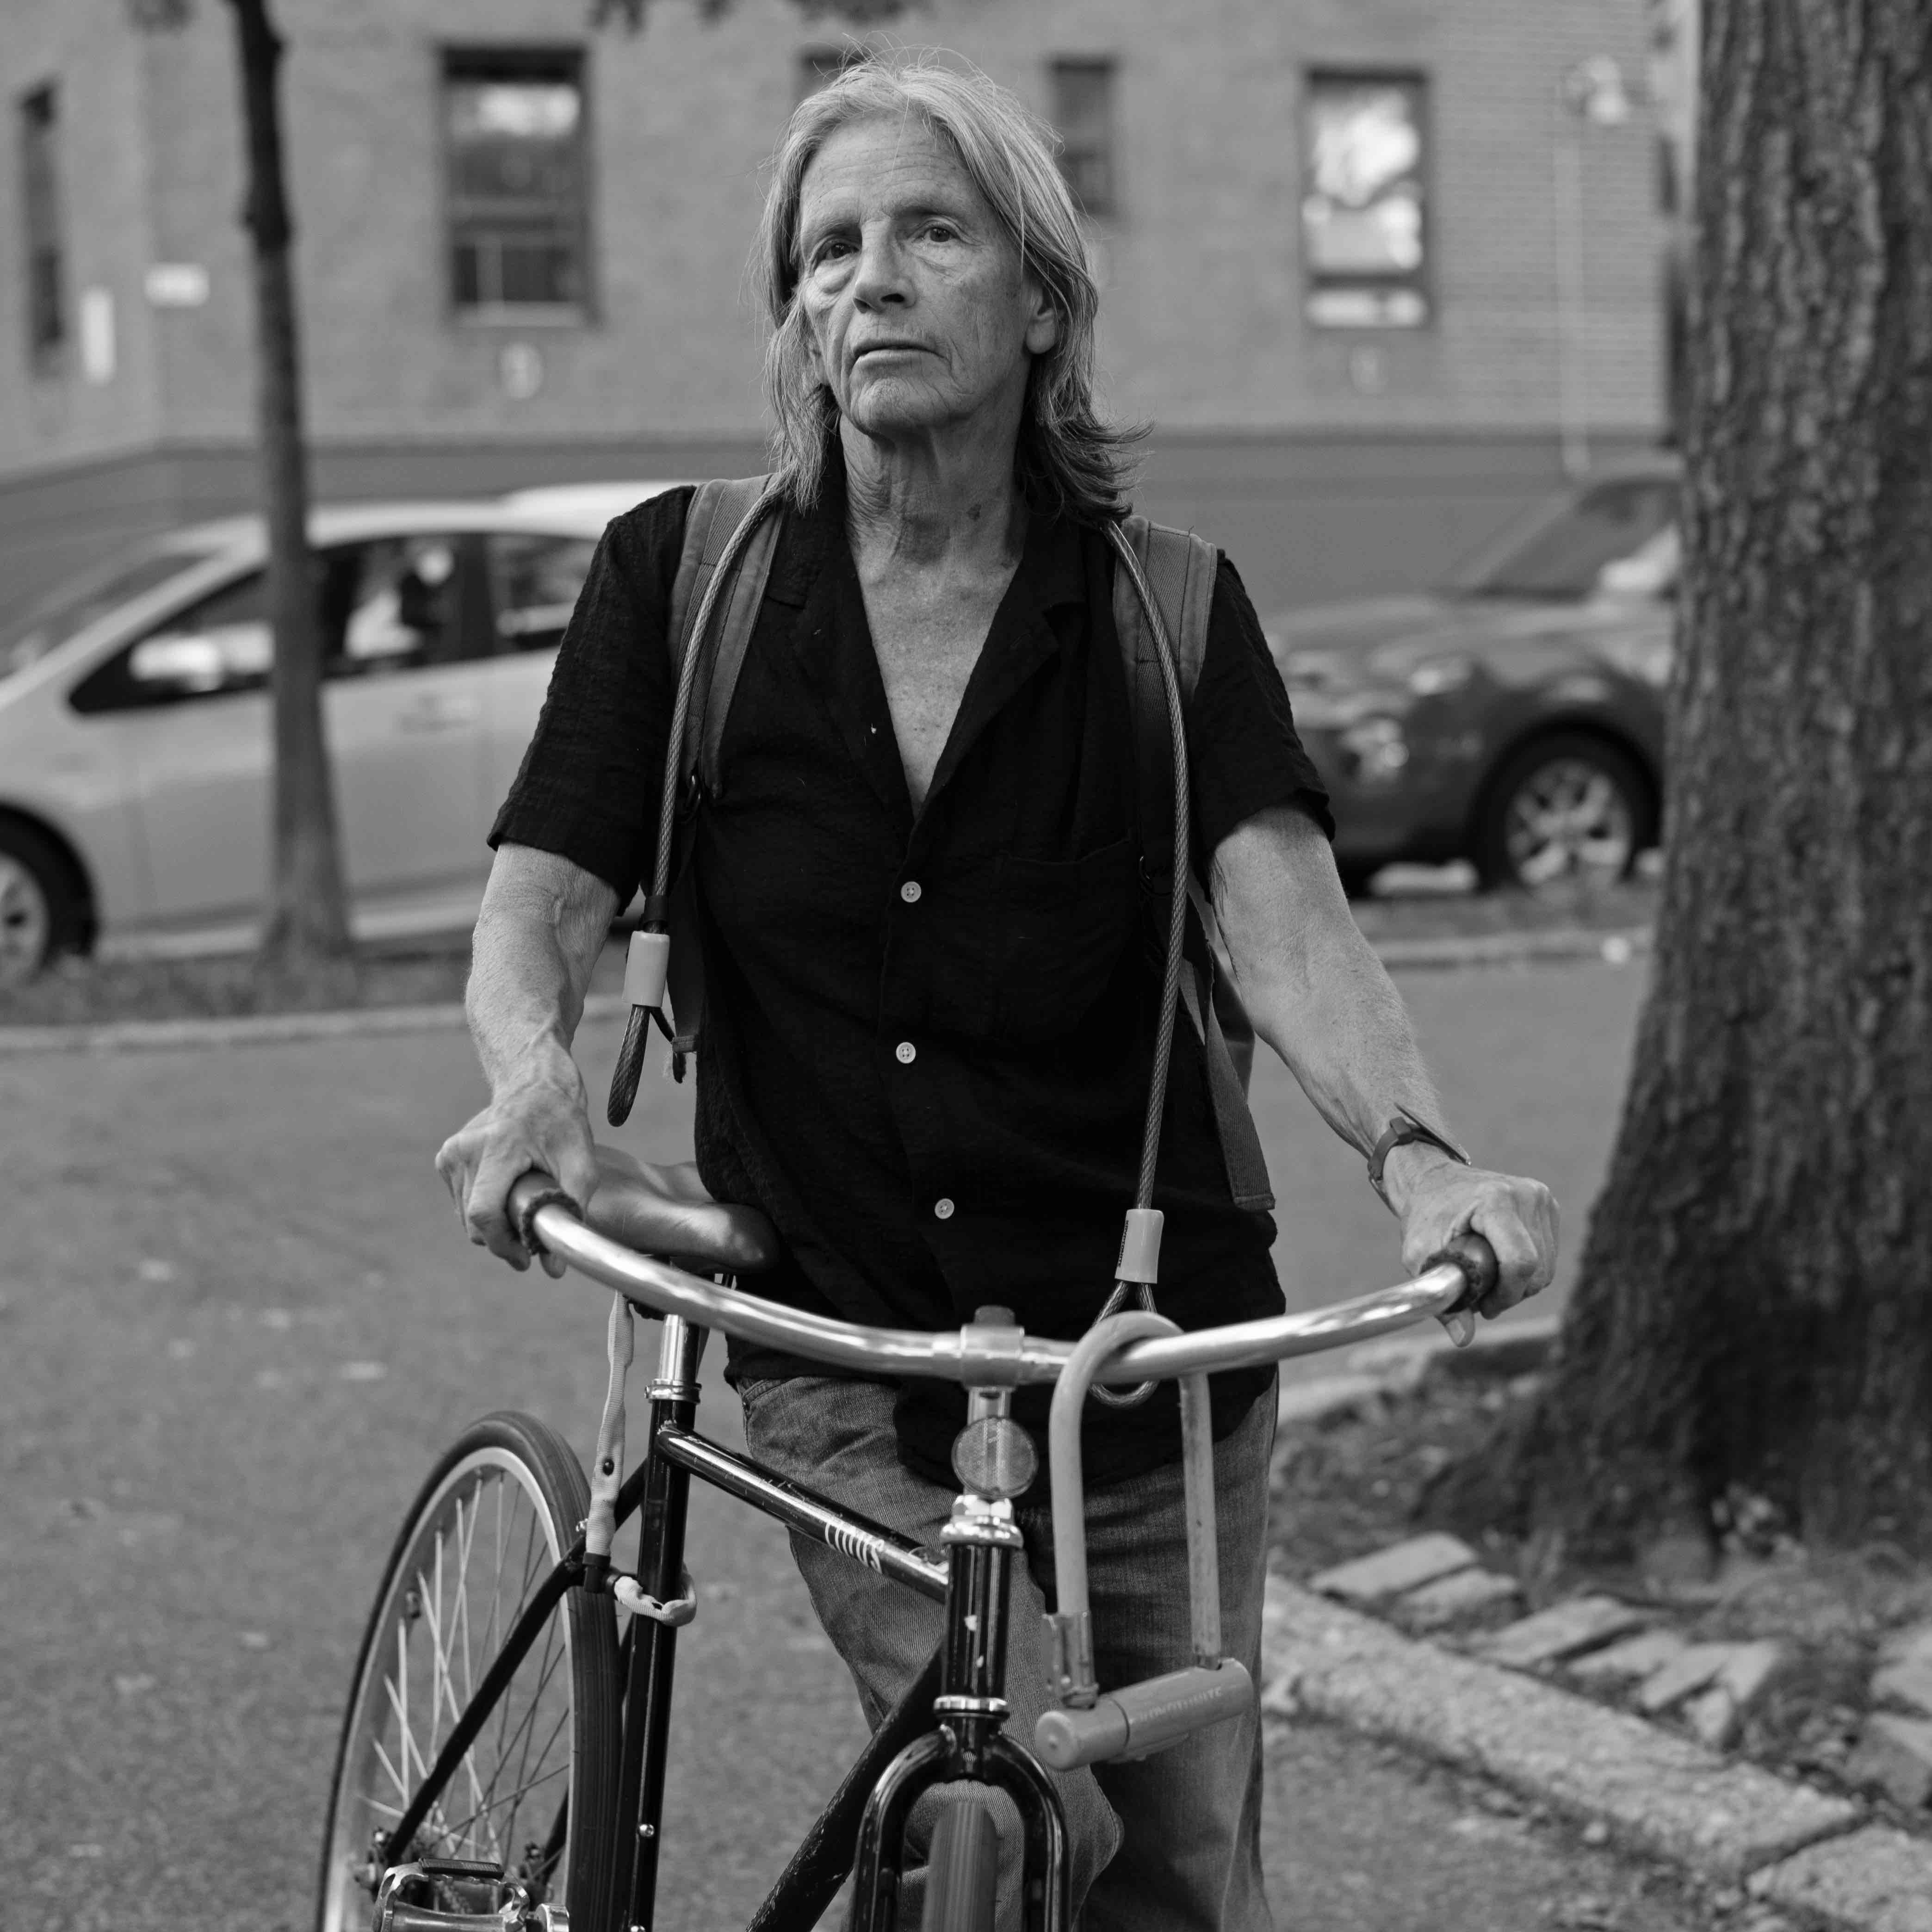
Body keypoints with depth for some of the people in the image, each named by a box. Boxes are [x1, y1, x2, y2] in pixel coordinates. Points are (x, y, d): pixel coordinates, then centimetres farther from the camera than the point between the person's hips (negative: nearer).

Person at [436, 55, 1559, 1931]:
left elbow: (1283, 916, -16)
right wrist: (531, 1070, -30)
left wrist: (1416, 1150, -35)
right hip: (845, 1370, -1)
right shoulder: (684, 578, -1)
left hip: (1149, 1366, 2)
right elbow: (536, 905, -6)